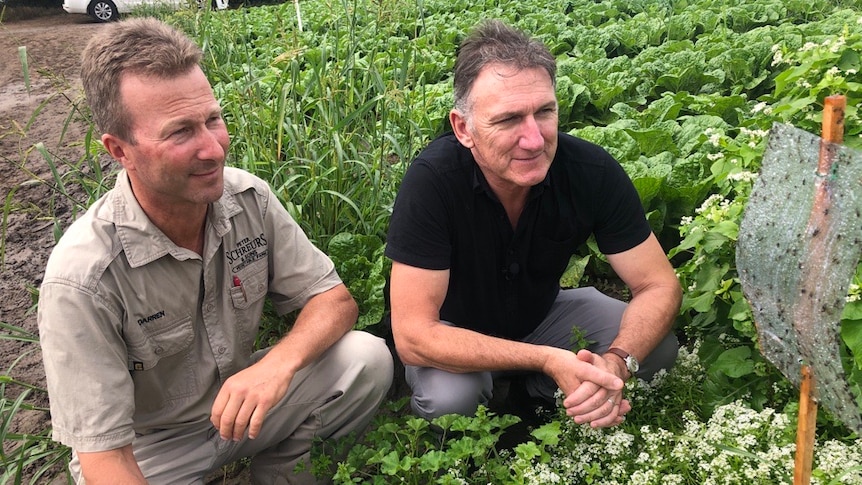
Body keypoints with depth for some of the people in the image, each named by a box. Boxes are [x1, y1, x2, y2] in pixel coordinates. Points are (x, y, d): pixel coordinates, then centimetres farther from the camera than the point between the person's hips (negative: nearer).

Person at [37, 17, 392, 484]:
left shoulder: (249, 199, -12)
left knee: (368, 358, -17)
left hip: (240, 406, 4)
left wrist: (279, 363, -29)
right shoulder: (81, 278, -26)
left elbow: (335, 300, -9)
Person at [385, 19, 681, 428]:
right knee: (448, 395, -34)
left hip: (544, 311, 3)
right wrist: (548, 359, -41)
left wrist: (617, 361, -38)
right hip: (454, 332, -3)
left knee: (657, 348, -17)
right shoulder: (431, 180, -33)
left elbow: (659, 286, -17)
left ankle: (540, 392, 7)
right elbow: (413, 335, -34)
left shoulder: (592, 170, -24)